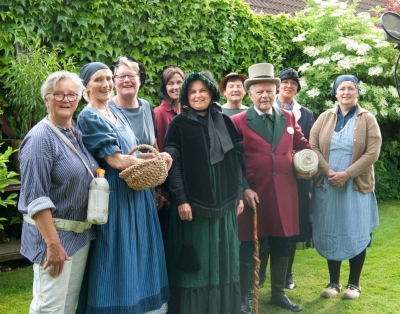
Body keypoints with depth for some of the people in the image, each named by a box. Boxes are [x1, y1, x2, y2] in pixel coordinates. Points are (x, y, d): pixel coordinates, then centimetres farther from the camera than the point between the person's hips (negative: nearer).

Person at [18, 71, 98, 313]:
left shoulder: (78, 135, 8)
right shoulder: (40, 138, -16)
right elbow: (35, 198, -21)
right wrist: (53, 243, -23)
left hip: (82, 233, 8)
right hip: (52, 233, -8)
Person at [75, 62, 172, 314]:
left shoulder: (115, 111, 11)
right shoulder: (89, 118, -13)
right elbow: (117, 161, -19)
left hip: (136, 194, 8)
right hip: (115, 196, -8)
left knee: (138, 253, 14)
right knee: (119, 257, -1)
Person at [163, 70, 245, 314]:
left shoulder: (225, 122, 9)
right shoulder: (178, 124, -2)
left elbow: (237, 159, 10)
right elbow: (173, 163, -7)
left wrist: (239, 194, 5)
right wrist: (181, 199, -15)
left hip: (224, 201, 4)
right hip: (193, 201, -4)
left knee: (223, 258, 9)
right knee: (195, 260, 1)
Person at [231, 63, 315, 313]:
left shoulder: (289, 118, 9)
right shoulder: (238, 121, -4)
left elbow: (302, 145, 19)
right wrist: (244, 189, -13)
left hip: (284, 193, 4)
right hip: (253, 194, -4)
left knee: (282, 245, 14)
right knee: (248, 247, 5)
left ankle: (278, 293, 30)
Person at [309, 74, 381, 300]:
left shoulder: (368, 119, 0)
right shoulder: (325, 118, 7)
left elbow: (372, 153, -8)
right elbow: (313, 146, 0)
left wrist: (347, 174, -16)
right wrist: (328, 171, -14)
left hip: (357, 186, -2)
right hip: (327, 185, 2)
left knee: (356, 234, 3)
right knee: (330, 234, 7)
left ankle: (354, 283, 17)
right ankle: (334, 282, 20)